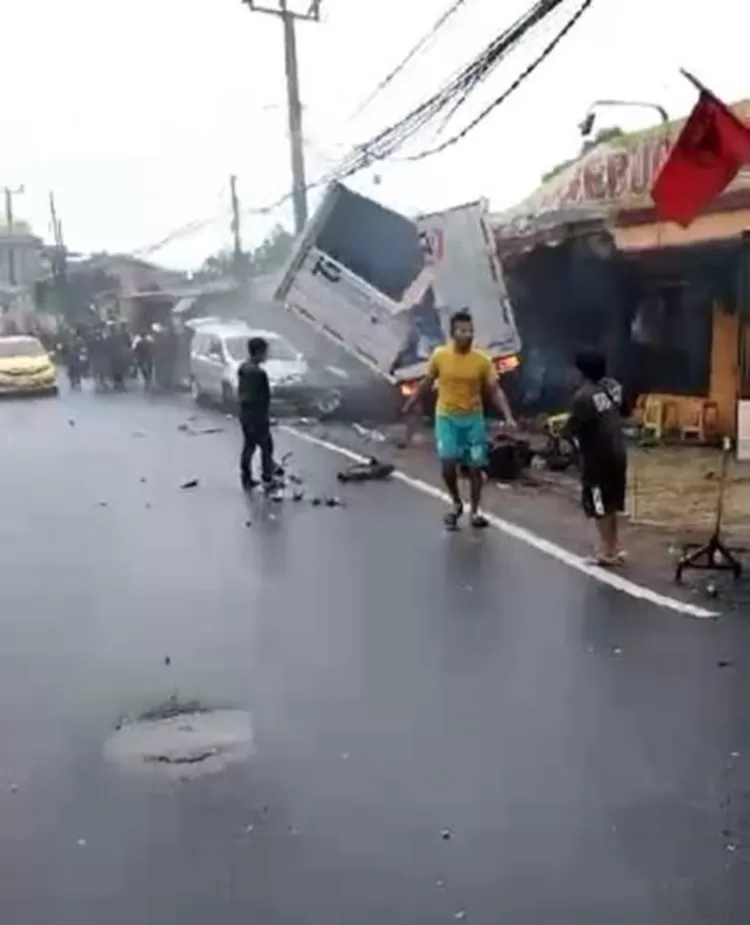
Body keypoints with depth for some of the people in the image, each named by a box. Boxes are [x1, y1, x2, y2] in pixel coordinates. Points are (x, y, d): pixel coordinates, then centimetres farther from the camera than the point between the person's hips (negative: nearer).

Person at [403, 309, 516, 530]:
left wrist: (508, 417, -19)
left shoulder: (482, 360, -9)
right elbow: (427, 383, 7)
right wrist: (409, 406, 14)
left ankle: (474, 511, 20)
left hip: (473, 418, 0)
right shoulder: (439, 356, -7)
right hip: (446, 417, 0)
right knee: (448, 464, -10)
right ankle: (456, 504, 16)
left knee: (475, 466, 4)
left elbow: (495, 390, -7)